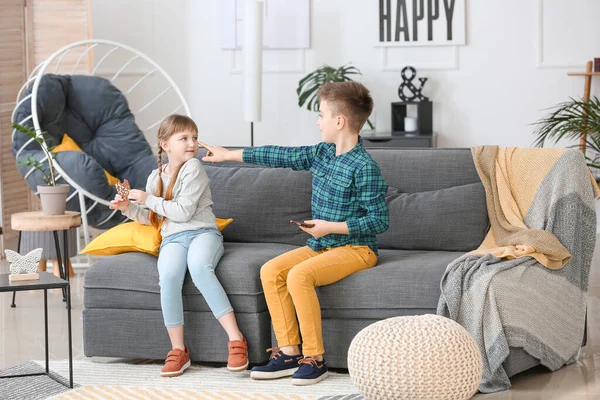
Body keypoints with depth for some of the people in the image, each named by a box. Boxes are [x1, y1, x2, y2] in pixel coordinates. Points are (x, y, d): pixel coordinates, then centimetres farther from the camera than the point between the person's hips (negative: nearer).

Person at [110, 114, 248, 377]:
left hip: (202, 232, -4)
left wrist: (149, 200, -4)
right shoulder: (155, 177, 17)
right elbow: (150, 218, 29)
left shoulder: (193, 168, -1)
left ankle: (236, 341, -39)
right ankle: (178, 351, -25)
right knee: (168, 276, -33)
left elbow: (184, 211, -10)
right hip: (172, 238, 4)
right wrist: (129, 208, 11)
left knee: (199, 267, -39)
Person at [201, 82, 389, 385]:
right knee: (270, 271, -11)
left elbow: (379, 221, -16)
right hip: (320, 246, 8)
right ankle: (289, 352, -9)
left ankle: (315, 359, -21)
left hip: (356, 248, -8)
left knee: (299, 275, -30)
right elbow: (280, 156, 16)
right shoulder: (321, 154, 8)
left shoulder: (364, 167, -16)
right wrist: (228, 155, 20)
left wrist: (330, 227, -19)